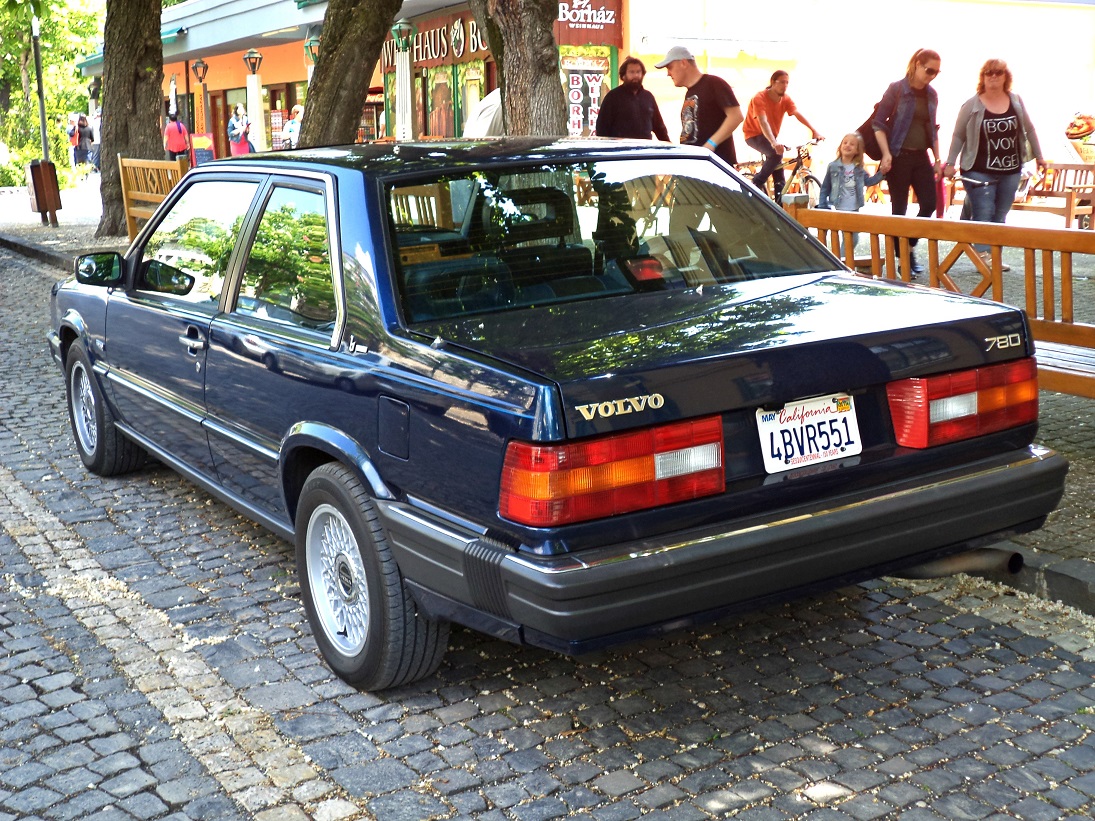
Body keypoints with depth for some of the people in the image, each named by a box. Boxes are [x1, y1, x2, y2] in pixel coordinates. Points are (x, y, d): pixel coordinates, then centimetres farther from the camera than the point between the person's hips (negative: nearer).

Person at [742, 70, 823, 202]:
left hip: (770, 135, 6)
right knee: (777, 153, -32)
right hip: (754, 135, -6)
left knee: (779, 177, -2)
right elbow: (763, 122, -38)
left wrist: (814, 131, -37)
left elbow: (798, 115, -22)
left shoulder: (786, 99, -8)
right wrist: (774, 142, -53)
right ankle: (756, 183, -15)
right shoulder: (760, 98, -26)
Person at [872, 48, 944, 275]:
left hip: (921, 157, 6)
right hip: (899, 156, -6)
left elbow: (933, 129, 18)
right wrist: (886, 154, -17)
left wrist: (937, 159, 13)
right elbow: (878, 123, -8)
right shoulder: (897, 89, -7)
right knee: (899, 209, -1)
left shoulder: (931, 95, 10)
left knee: (929, 204, 0)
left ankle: (909, 250, 17)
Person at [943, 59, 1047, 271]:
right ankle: (983, 256, -11)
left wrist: (1039, 155, 18)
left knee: (999, 217, 7)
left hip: (1010, 171, 4)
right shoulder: (972, 105, -5)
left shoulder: (1016, 101, 5)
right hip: (980, 171, -4)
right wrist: (950, 163, -4)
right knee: (982, 215, -10)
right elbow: (958, 136, 0)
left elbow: (1028, 129, 15)